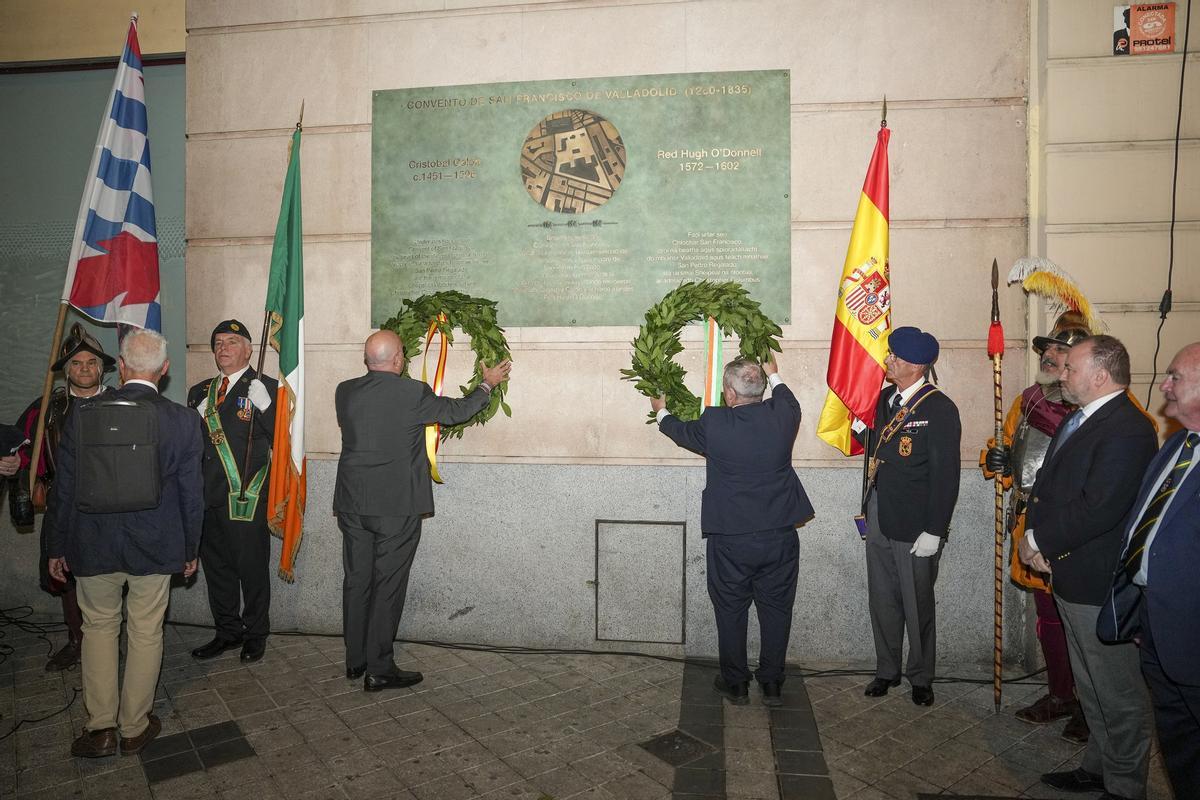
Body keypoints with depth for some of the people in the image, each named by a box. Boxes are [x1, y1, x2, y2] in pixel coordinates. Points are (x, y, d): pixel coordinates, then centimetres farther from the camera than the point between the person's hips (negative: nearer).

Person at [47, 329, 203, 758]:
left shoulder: (83, 414, -10)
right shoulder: (183, 420, -12)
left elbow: (64, 488, -3)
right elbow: (192, 493, -5)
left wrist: (58, 546, 10)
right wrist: (189, 549, 8)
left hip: (93, 545, 1)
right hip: (155, 546, -1)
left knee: (99, 627, 19)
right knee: (146, 634, 14)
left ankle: (100, 727, 24)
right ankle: (135, 727, 28)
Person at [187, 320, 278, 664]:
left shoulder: (265, 387, -3)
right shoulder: (200, 392, 15)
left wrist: (264, 407, -23)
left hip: (246, 497, -6)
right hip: (208, 496, 6)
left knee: (251, 568, 3)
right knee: (215, 566, 15)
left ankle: (255, 635, 20)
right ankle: (227, 632, 30)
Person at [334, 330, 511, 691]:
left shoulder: (344, 391, 2)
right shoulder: (413, 393, -13)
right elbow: (458, 410, 1)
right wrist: (488, 383, 17)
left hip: (352, 504, 6)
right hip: (396, 506, -5)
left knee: (356, 580, 14)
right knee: (387, 585, 3)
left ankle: (355, 660, 27)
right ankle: (379, 670, 10)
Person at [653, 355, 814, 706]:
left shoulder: (714, 423, -15)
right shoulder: (782, 415, -8)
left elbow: (682, 432, 7)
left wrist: (662, 411, 29)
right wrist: (773, 376, 38)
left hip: (730, 539, -2)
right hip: (780, 536, 3)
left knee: (731, 611, 14)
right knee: (776, 609, 16)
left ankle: (735, 683, 27)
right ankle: (772, 683, 27)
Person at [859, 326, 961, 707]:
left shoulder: (939, 408, -15)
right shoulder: (886, 398, 7)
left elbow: (945, 475, -16)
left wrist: (934, 532, -17)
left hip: (915, 525, -6)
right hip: (879, 518, 6)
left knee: (917, 604, 10)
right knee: (882, 600, 17)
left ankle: (921, 677, 30)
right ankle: (887, 670, 34)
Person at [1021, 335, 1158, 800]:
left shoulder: (1127, 431, -21)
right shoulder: (1075, 421, 11)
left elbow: (1097, 510, -27)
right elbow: (1045, 483, 11)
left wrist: (1040, 542, -17)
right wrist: (1035, 534, -5)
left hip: (1101, 586, -10)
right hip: (1070, 576, 10)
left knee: (1119, 695, 8)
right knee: (1090, 687, 23)